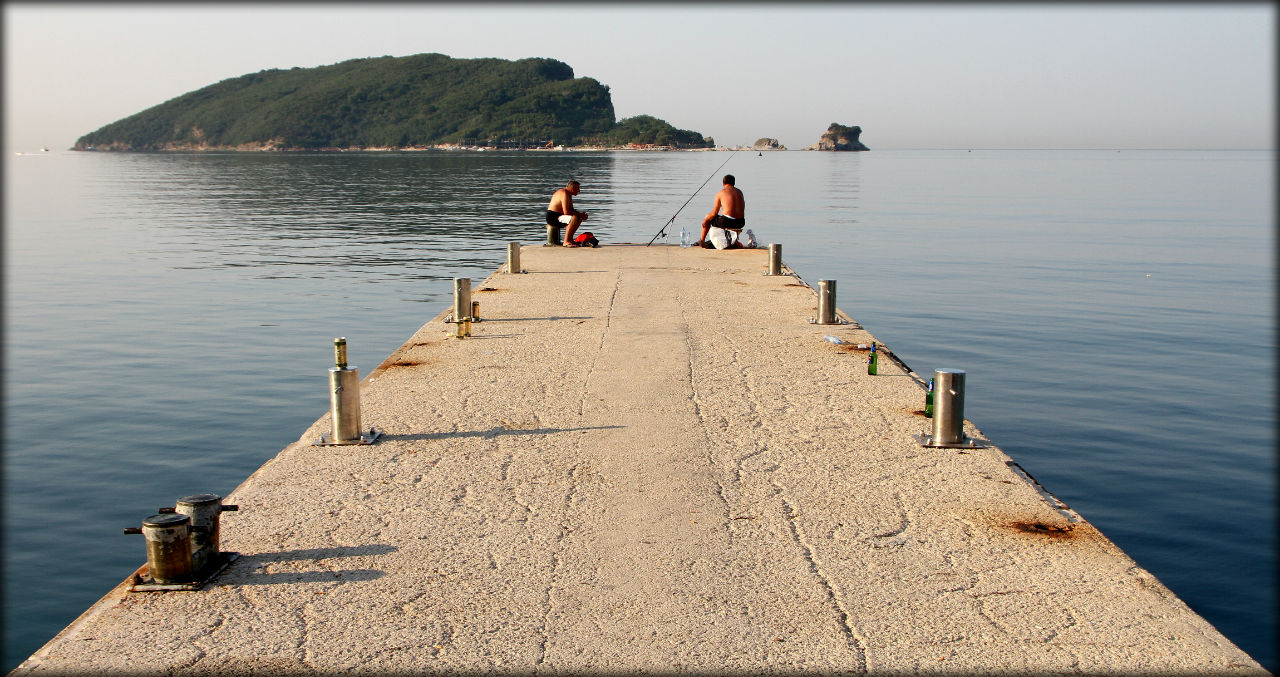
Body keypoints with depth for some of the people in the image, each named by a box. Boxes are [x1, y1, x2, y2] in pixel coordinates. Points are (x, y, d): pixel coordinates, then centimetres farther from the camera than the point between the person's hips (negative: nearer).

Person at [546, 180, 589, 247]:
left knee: (580, 218, 18)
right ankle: (566, 242, -28)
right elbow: (566, 212, -26)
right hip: (552, 217, -11)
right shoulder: (565, 194, -19)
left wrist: (581, 214, 2)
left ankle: (570, 239, 19)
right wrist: (580, 214, -16)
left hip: (558, 215, 11)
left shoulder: (569, 194, 15)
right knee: (574, 218, -31)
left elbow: (571, 210, 20)